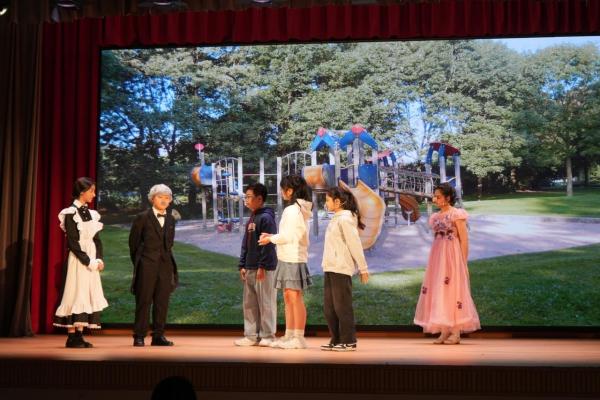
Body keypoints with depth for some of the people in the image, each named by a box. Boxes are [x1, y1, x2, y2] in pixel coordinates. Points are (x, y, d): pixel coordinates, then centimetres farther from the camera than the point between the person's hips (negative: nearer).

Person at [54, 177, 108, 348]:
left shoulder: (91, 213, 13)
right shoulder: (71, 213, -8)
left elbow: (96, 240, 12)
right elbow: (72, 243, -13)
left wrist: (98, 260, -3)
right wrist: (89, 262, -16)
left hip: (92, 260, 7)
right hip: (78, 260, -7)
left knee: (88, 295, 4)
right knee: (76, 294, -7)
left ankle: (79, 335, 8)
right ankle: (72, 337, -2)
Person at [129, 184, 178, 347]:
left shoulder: (171, 220, 11)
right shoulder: (143, 217, -2)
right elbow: (133, 242, 3)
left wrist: (166, 257, 12)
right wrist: (138, 262, 7)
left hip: (165, 265, 4)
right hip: (147, 265, -4)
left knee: (162, 302, 5)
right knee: (144, 301, -1)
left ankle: (158, 335, 11)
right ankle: (139, 336, 4)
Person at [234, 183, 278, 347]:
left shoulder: (266, 218, -11)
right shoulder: (251, 218, 16)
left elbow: (268, 244, -16)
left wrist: (262, 266, -18)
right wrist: (242, 265, 12)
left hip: (264, 269, -9)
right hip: (250, 268, 9)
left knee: (266, 303, -1)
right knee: (249, 304, 10)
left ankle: (267, 335, 6)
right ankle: (251, 335, 16)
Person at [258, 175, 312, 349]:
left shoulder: (293, 210, -13)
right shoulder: (299, 208, 17)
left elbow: (291, 236, -17)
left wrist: (271, 239, -5)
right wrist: (273, 237, 13)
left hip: (293, 258, -10)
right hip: (288, 257, 10)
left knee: (295, 296, -7)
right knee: (288, 297, 12)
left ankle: (299, 338, -4)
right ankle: (289, 336, 17)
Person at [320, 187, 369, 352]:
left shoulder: (345, 219, -11)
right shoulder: (336, 219, 17)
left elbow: (355, 244, -13)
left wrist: (363, 268, -12)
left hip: (341, 269, -9)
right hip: (330, 269, 9)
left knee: (342, 306, -4)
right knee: (329, 307, 10)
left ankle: (349, 341, 4)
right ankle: (336, 340, 18)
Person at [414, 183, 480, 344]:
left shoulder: (456, 214, -7)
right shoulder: (435, 217, 12)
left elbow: (464, 240, -8)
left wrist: (463, 263, -11)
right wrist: (434, 261, 12)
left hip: (452, 257, -7)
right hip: (437, 258, 7)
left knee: (452, 290, -4)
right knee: (439, 292, 5)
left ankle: (456, 333, 1)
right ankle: (444, 331, 11)